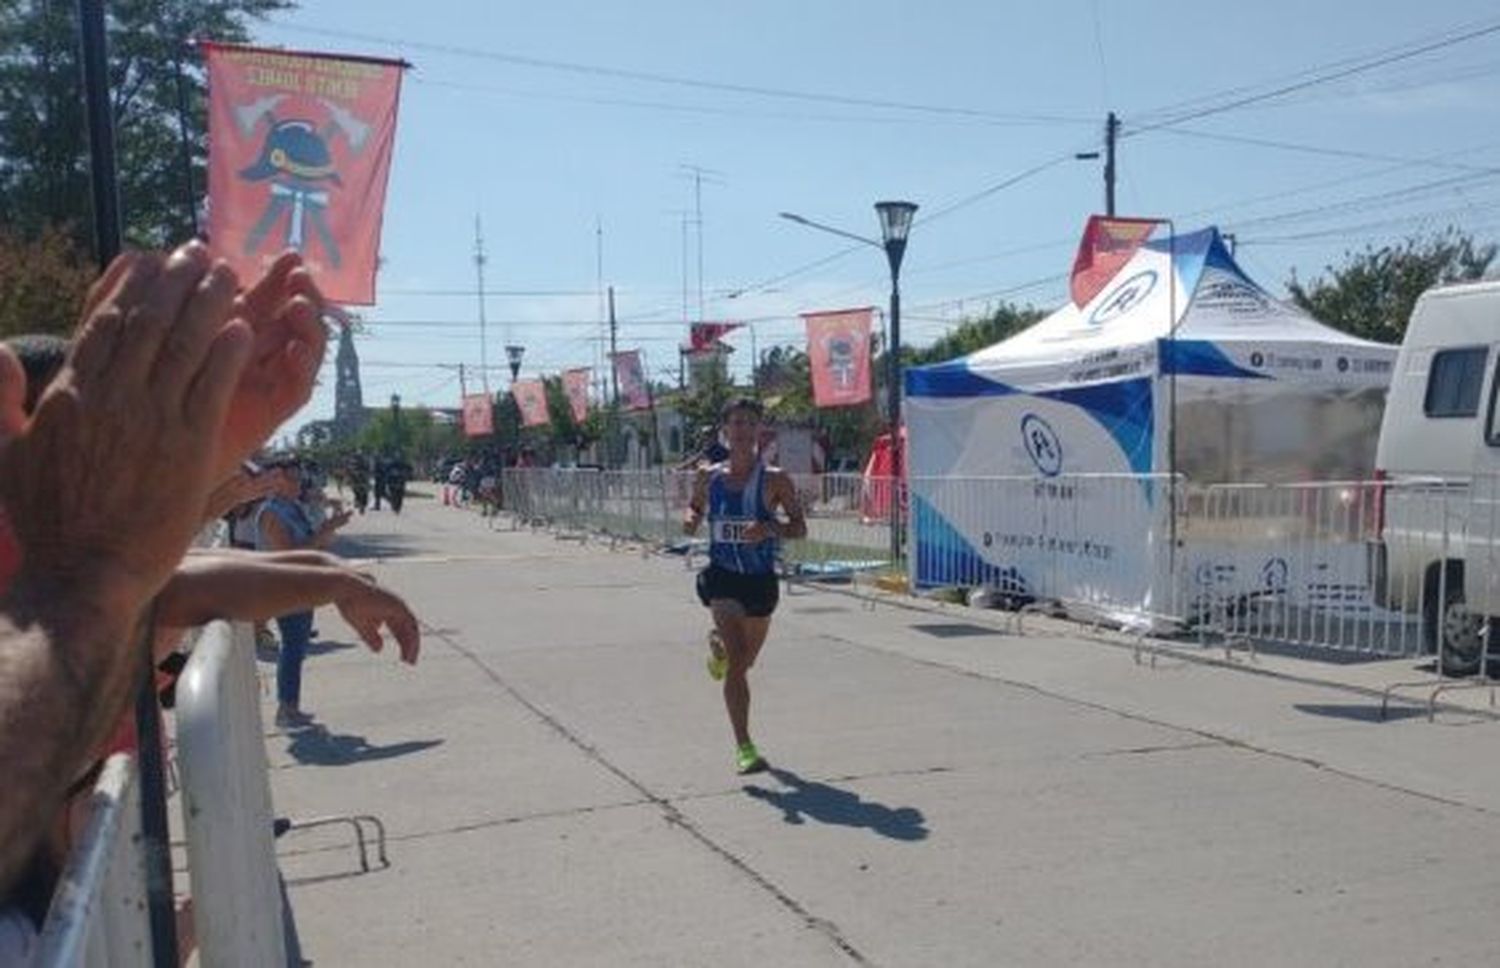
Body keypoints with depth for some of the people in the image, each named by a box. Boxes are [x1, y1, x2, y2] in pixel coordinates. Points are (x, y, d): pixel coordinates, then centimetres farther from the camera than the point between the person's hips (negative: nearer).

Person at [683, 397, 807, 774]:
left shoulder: (775, 480, -6)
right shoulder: (708, 478, 1)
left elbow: (800, 527, -3)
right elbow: (695, 507, 18)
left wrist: (771, 528, -23)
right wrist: (691, 520, -5)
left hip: (760, 579, 1)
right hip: (721, 576, -1)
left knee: (744, 661, 18)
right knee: (736, 663, -17)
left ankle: (718, 645, 56)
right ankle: (744, 748, -9)